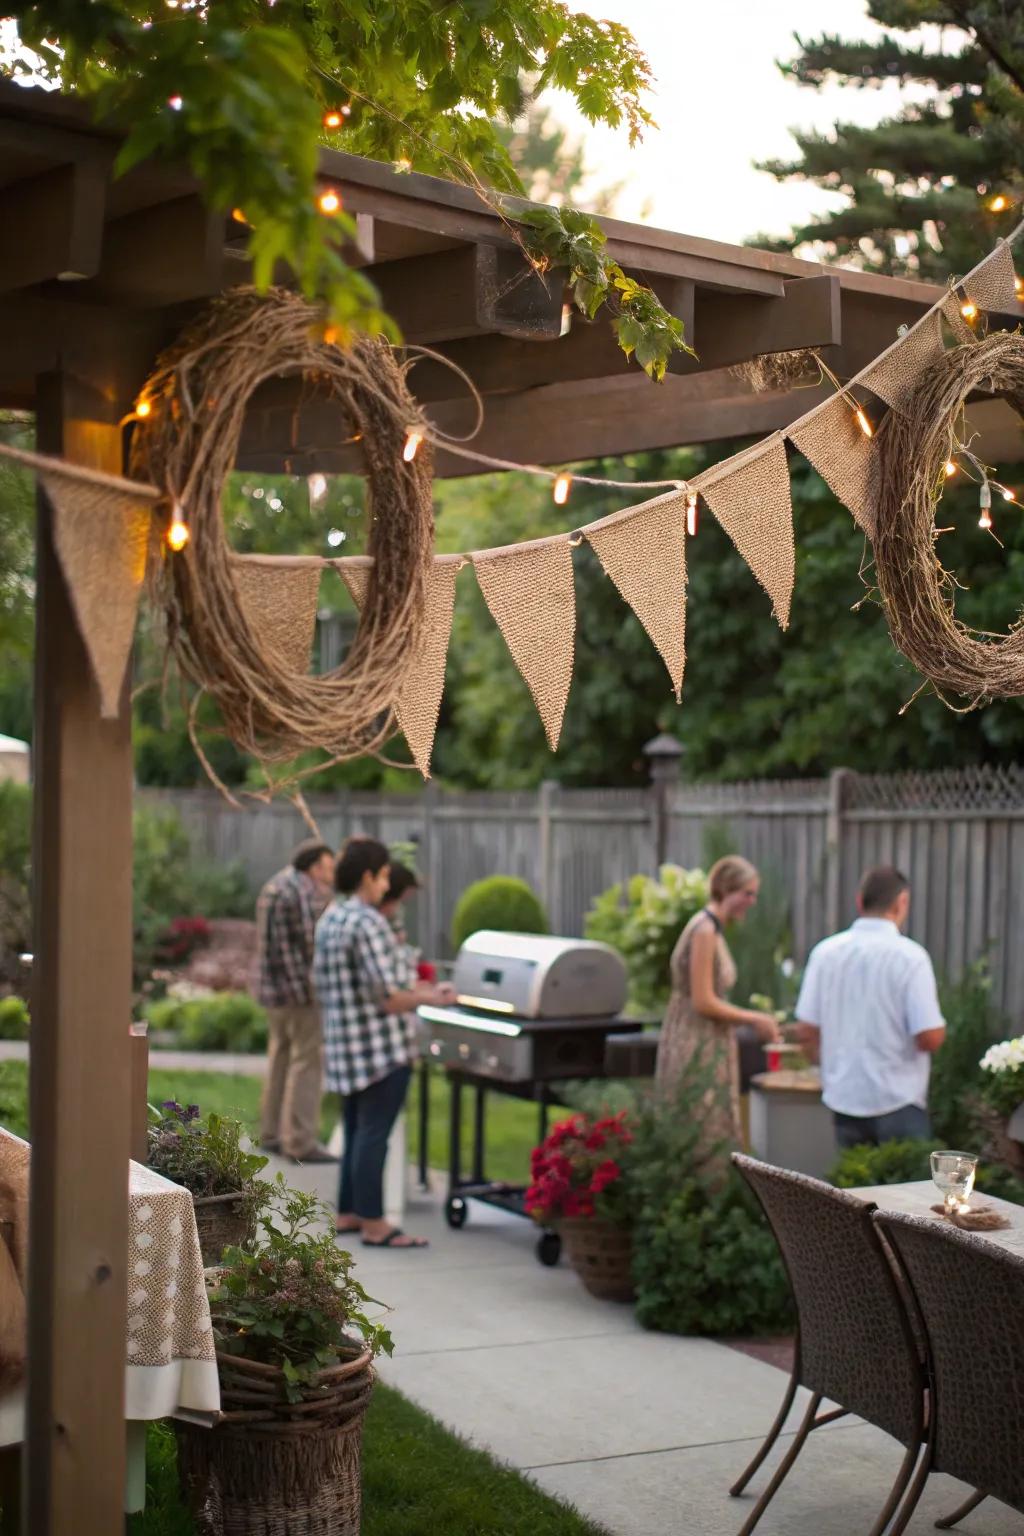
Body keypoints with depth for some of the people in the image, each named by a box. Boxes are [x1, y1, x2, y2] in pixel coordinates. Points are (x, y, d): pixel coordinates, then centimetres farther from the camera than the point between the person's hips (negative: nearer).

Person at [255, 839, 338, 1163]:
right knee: (307, 1062, -6)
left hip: (273, 988, 10)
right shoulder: (308, 892, -17)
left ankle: (271, 1133, 23)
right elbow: (313, 939, -22)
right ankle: (300, 1142, -6)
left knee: (280, 1058, 17)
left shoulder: (274, 886, 14)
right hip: (302, 988, -10)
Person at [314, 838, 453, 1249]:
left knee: (356, 1129, 17)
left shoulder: (330, 919, 10)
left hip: (346, 1045, 9)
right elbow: (389, 999, -21)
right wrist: (427, 997, -3)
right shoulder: (367, 923, -19)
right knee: (374, 1133, -4)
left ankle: (348, 1212, 25)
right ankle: (373, 1224, 1)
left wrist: (408, 988, 20)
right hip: (382, 1049, -9)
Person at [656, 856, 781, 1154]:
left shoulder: (713, 928, 12)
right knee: (701, 1141, -6)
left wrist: (753, 1019, 13)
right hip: (696, 1048, -10)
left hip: (708, 1044, 10)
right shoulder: (705, 930, -16)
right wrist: (754, 1019, -9)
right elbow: (703, 1002, -19)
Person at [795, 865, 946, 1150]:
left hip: (844, 1097, 4)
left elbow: (807, 1032, 3)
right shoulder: (909, 956, -12)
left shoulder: (826, 952, 0)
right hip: (898, 1101, -4)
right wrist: (939, 1026, 7)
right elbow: (930, 1038, -15)